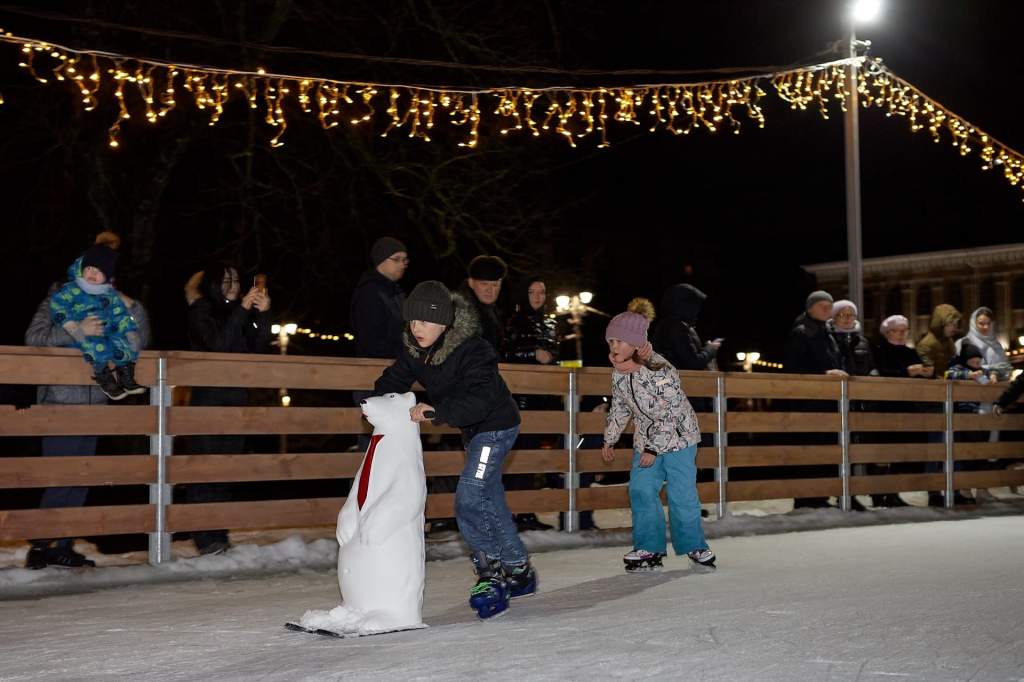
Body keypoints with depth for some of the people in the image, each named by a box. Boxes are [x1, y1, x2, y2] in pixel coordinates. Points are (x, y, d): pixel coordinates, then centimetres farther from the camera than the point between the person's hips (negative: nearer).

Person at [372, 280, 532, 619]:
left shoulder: (472, 350, -30)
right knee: (491, 504, 15)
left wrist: (436, 411, -44)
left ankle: (491, 571, -2)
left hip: (496, 425, -9)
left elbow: (480, 400, -39)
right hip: (472, 430, 9)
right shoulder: (414, 349, -7)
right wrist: (376, 401, -19)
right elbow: (394, 379, 2)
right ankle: (519, 571, 28)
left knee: (468, 499, -17)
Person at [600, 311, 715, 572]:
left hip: (677, 436, -6)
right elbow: (619, 408, 11)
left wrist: (653, 449, -21)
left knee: (681, 493, -4)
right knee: (641, 490, -3)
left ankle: (694, 545, 14)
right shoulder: (618, 373, -6)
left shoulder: (662, 372, -27)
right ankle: (649, 548, 7)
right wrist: (609, 440, 15)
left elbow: (669, 415, -24)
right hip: (646, 439, 6)